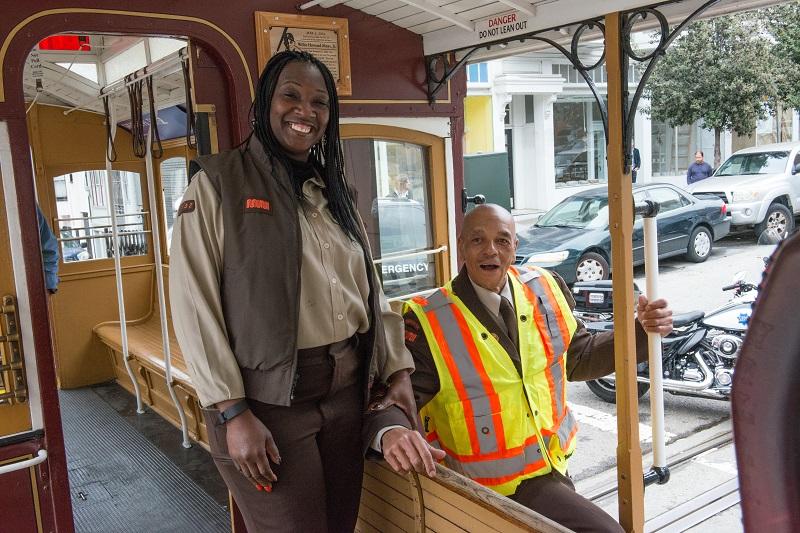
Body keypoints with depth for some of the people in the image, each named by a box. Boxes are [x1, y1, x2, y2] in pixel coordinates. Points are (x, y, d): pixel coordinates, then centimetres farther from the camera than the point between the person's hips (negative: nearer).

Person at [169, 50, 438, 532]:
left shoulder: (333, 190, 13)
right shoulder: (219, 183, -5)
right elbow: (195, 306, -11)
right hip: (268, 400, -5)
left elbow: (370, 290, 14)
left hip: (347, 392, 6)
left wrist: (398, 370, 5)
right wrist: (233, 412, -15)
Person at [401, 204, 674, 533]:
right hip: (498, 489, -5)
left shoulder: (545, 290, -3)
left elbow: (578, 359, 10)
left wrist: (642, 330, -1)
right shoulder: (428, 322, -20)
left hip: (554, 467, 6)